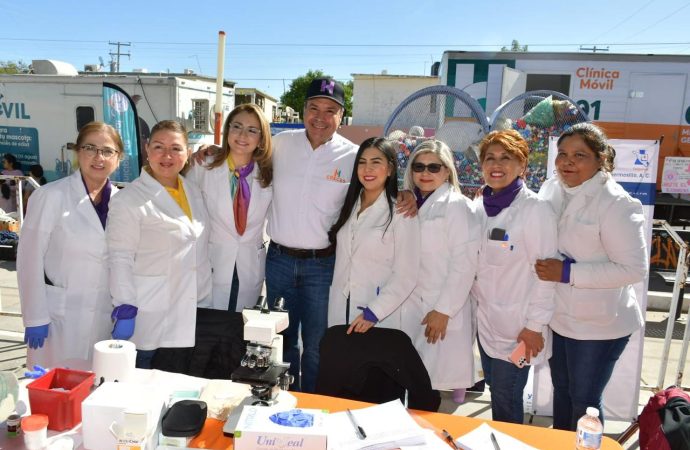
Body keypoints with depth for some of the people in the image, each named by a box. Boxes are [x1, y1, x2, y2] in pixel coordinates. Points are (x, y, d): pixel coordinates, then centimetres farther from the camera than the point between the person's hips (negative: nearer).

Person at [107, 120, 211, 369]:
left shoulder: (194, 192, 9)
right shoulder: (130, 200, -10)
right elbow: (120, 259, -12)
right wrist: (125, 312, -15)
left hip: (193, 318, 6)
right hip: (152, 322, -5)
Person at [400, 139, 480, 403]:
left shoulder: (457, 206, -6)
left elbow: (464, 263, -13)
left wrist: (444, 310, -14)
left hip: (444, 312, -5)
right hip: (411, 307, 5)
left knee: (437, 380, -3)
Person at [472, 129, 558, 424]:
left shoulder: (535, 209, -15)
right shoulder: (480, 207, 4)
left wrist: (535, 325, -13)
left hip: (516, 326, -6)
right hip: (486, 320, 6)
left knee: (506, 401, 3)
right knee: (495, 389, 18)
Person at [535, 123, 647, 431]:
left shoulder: (616, 204, -19)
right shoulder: (551, 189, 0)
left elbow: (634, 269, -21)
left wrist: (567, 273, -24)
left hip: (599, 324, -6)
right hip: (559, 316, 6)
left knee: (584, 401, 8)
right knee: (561, 390, 22)